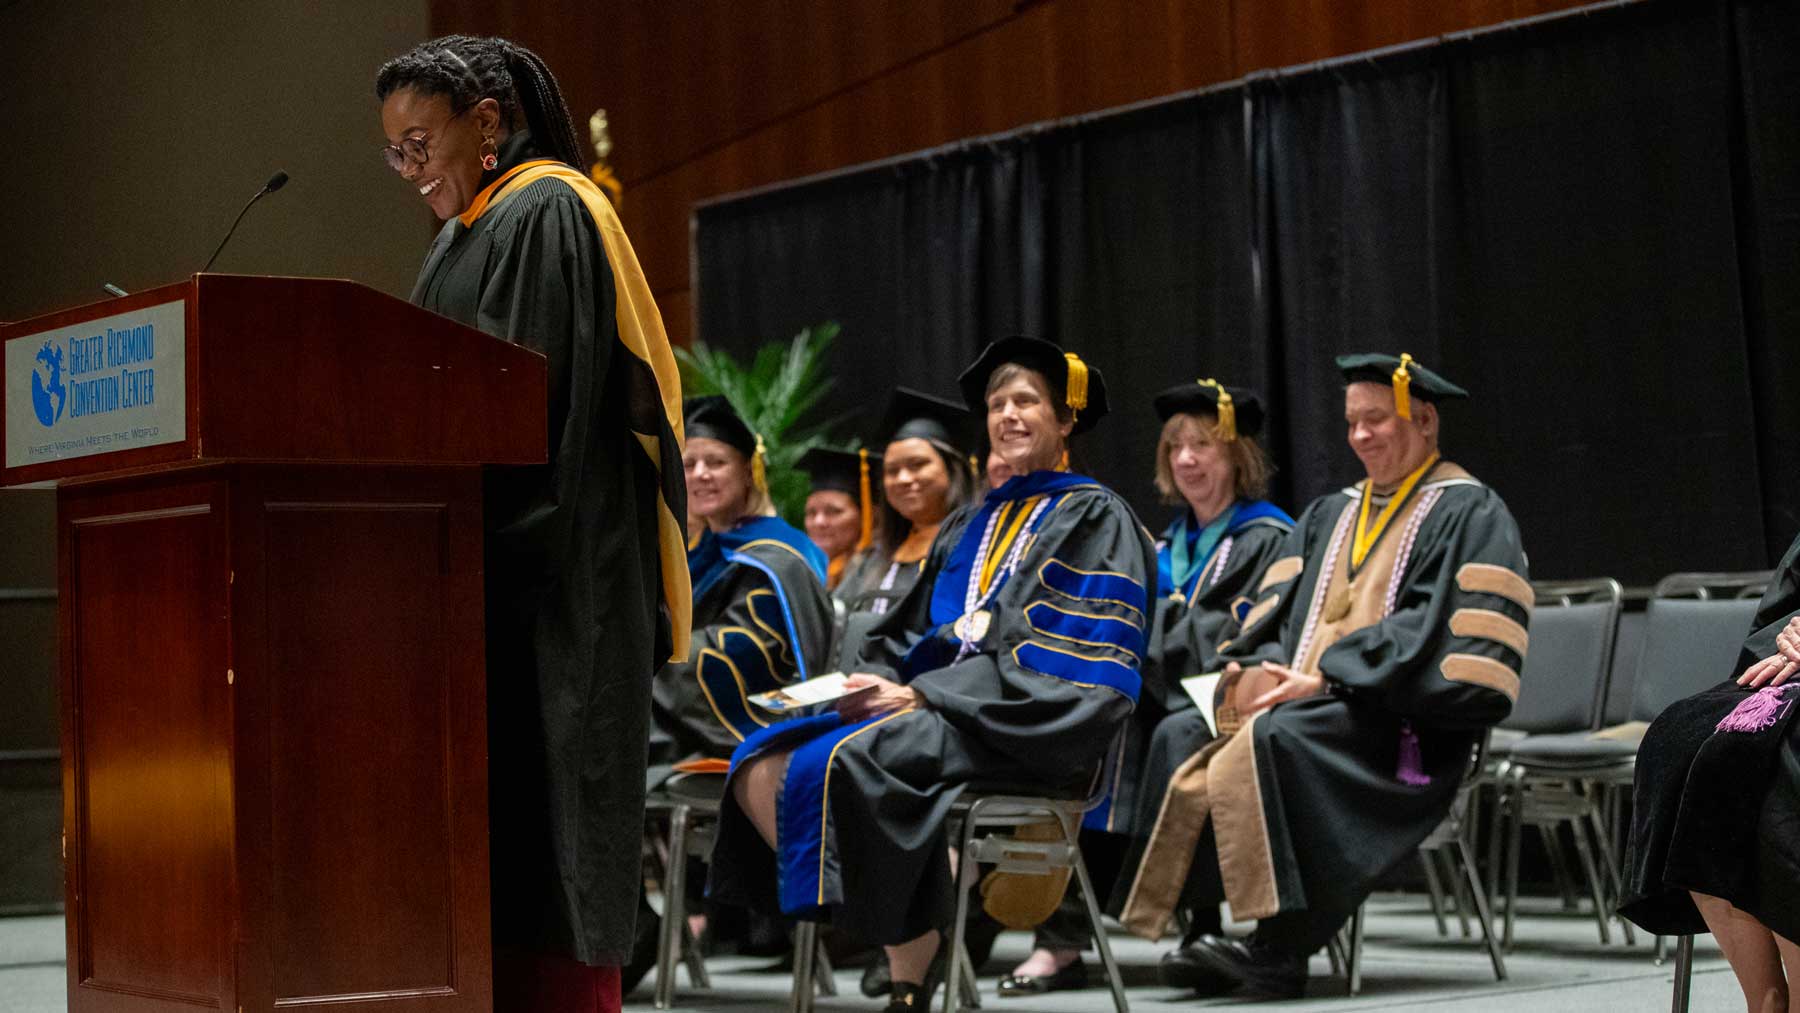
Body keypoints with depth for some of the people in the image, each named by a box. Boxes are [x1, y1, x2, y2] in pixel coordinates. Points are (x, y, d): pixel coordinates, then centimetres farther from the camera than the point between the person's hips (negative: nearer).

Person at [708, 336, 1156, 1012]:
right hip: (937, 703, 8)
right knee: (763, 764, -16)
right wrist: (872, 681, -3)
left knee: (835, 762, -32)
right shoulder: (969, 530, 26)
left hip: (1028, 726, -7)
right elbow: (908, 636, 23)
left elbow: (1063, 654, -9)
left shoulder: (1095, 520, 3)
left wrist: (923, 694, -15)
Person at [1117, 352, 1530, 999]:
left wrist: (1326, 677, -16)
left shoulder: (1467, 515, 4)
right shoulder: (1331, 515, 26)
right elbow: (1276, 607, 16)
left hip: (1401, 724, -6)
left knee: (1275, 741, -34)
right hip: (1313, 708, 6)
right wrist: (1255, 666, -6)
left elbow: (1432, 632, -9)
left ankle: (1276, 951, -35)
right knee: (1202, 762, -23)